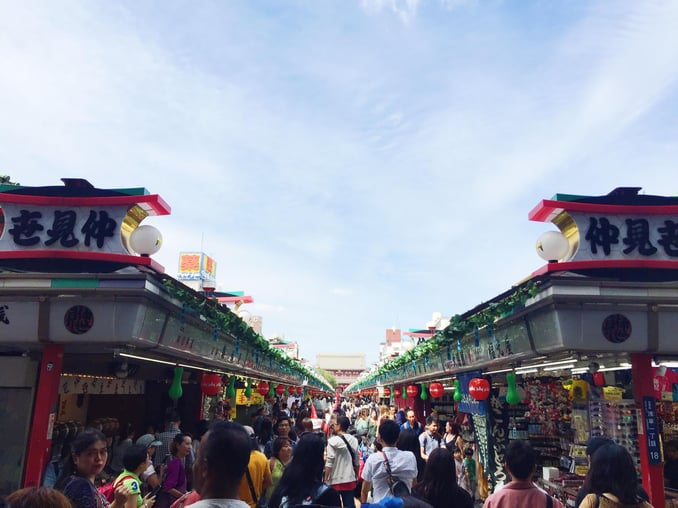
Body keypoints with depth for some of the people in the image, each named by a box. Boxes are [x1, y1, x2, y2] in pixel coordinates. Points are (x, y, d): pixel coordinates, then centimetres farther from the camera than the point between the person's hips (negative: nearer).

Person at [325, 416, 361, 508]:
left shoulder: (333, 441, -13)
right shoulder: (354, 440, 2)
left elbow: (329, 463, -14)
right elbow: (357, 462, 8)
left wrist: (325, 479, -7)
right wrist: (356, 477, 19)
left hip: (335, 480, -4)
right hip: (350, 479, 4)